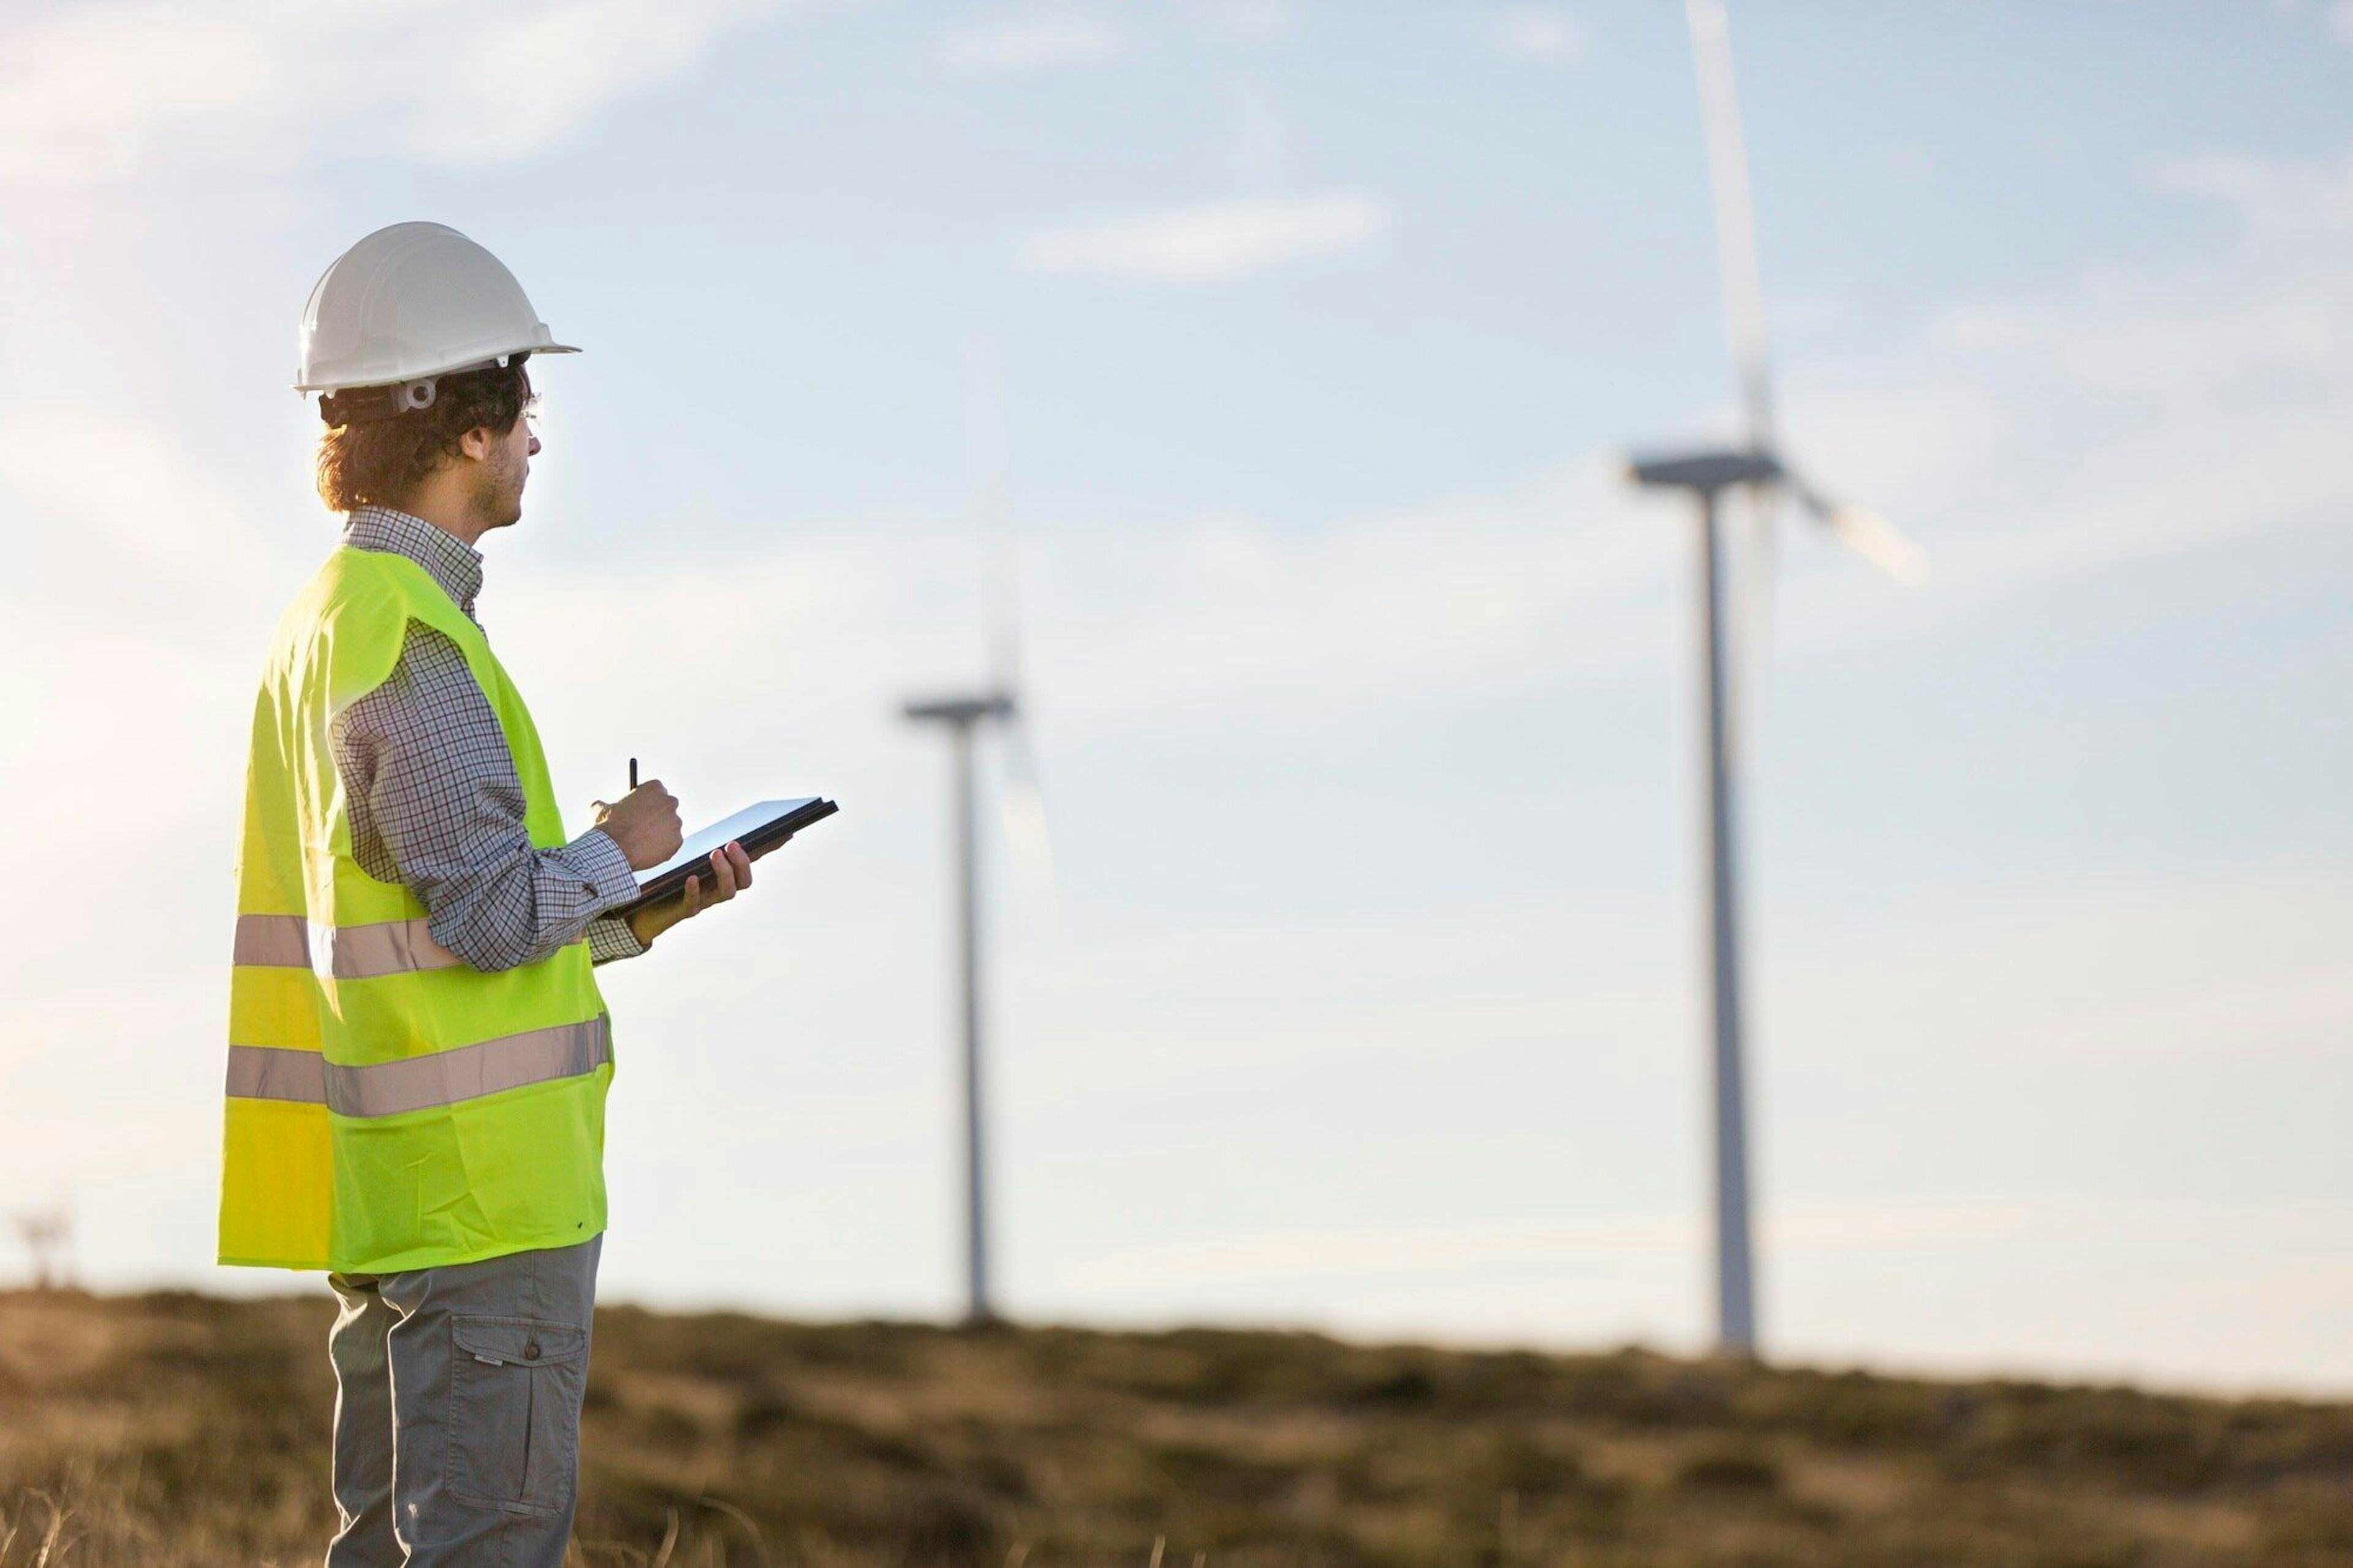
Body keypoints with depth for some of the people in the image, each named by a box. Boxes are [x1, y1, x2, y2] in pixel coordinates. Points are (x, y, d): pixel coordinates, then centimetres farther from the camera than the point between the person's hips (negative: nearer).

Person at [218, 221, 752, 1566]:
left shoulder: (328, 620, 16)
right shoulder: (413, 643, -16)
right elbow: (489, 913, -21)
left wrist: (644, 912, 14)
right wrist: (618, 851, -3)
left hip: (391, 1191, 10)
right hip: (484, 1184, -10)